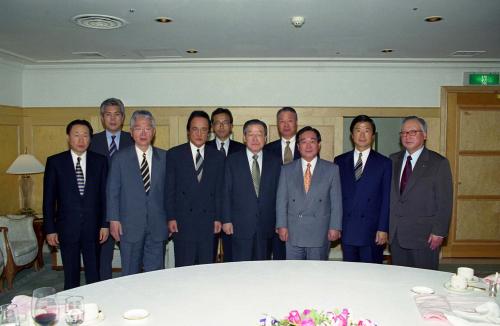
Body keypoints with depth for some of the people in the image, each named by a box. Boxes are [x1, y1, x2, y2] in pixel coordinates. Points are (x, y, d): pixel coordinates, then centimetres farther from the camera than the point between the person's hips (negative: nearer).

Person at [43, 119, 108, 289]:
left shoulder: (100, 161, 2)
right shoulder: (55, 162, -1)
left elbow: (105, 194, 3)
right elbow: (49, 198, 0)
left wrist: (105, 224, -1)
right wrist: (50, 229, -3)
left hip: (92, 227, 1)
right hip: (67, 227, 0)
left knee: (94, 275, 8)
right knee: (71, 276, 11)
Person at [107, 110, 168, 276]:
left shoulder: (164, 157, 5)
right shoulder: (120, 158, 2)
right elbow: (112, 191, 2)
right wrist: (114, 219, -4)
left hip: (157, 226, 1)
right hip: (129, 226, -1)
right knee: (130, 274, 10)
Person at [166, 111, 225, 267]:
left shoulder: (218, 157, 8)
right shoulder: (174, 154, 3)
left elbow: (219, 191, 7)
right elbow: (169, 189, 1)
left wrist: (218, 218, 2)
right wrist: (171, 218, -5)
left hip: (208, 220, 2)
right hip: (182, 220, -1)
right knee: (183, 267, 3)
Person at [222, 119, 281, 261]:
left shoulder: (275, 162, 6)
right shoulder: (232, 161, 2)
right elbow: (226, 192, 1)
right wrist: (226, 220, -5)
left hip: (266, 226, 2)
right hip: (240, 226, -1)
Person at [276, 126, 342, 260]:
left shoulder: (332, 169, 4)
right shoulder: (287, 169, 7)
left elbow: (336, 201, 1)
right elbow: (281, 200, 5)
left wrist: (335, 227, -5)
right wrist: (282, 225, -3)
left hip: (320, 234, -1)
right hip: (293, 233, 1)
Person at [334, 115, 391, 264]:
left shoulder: (384, 163, 3)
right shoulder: (340, 161, 9)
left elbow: (386, 199, -1)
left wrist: (383, 229, -7)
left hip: (372, 231, -2)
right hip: (346, 230, 2)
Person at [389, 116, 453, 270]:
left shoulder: (439, 163, -4)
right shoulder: (394, 160, 10)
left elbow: (445, 202, -6)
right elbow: (389, 195, 11)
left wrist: (439, 232, -11)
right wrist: (386, 227, 7)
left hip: (424, 236, -4)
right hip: (396, 234, 4)